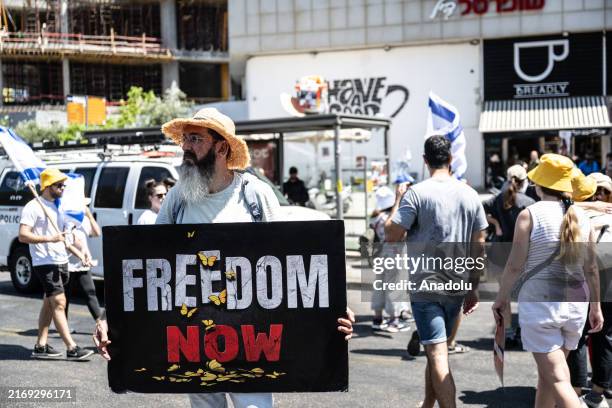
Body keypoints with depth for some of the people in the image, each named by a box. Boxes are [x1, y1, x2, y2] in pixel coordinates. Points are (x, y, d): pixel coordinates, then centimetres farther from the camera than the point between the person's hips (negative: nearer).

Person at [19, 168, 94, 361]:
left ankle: (41, 346, 18)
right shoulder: (33, 207, -10)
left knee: (49, 303, 11)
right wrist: (50, 239, -25)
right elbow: (23, 236, -17)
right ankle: (72, 348, -14)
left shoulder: (57, 206, 18)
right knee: (59, 303, -12)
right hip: (45, 263, -9)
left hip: (61, 261, 9)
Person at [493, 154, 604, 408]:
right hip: (575, 304, 6)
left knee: (557, 378, -6)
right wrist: (596, 306, 16)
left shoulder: (530, 214, -9)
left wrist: (501, 298, 2)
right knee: (547, 372, 20)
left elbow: (515, 265, -11)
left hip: (539, 303, -5)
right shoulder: (581, 216, 5)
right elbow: (591, 268, 7)